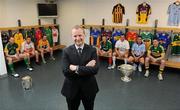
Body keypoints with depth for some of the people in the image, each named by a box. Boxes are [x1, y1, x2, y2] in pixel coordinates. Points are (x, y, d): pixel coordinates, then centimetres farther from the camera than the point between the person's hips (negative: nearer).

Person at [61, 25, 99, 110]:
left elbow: (95, 70, -21)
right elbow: (65, 71, -20)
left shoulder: (92, 50, -10)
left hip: (89, 88, 1)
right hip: (71, 88, 0)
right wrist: (86, 67, -25)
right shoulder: (66, 51, -9)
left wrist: (76, 68, -25)